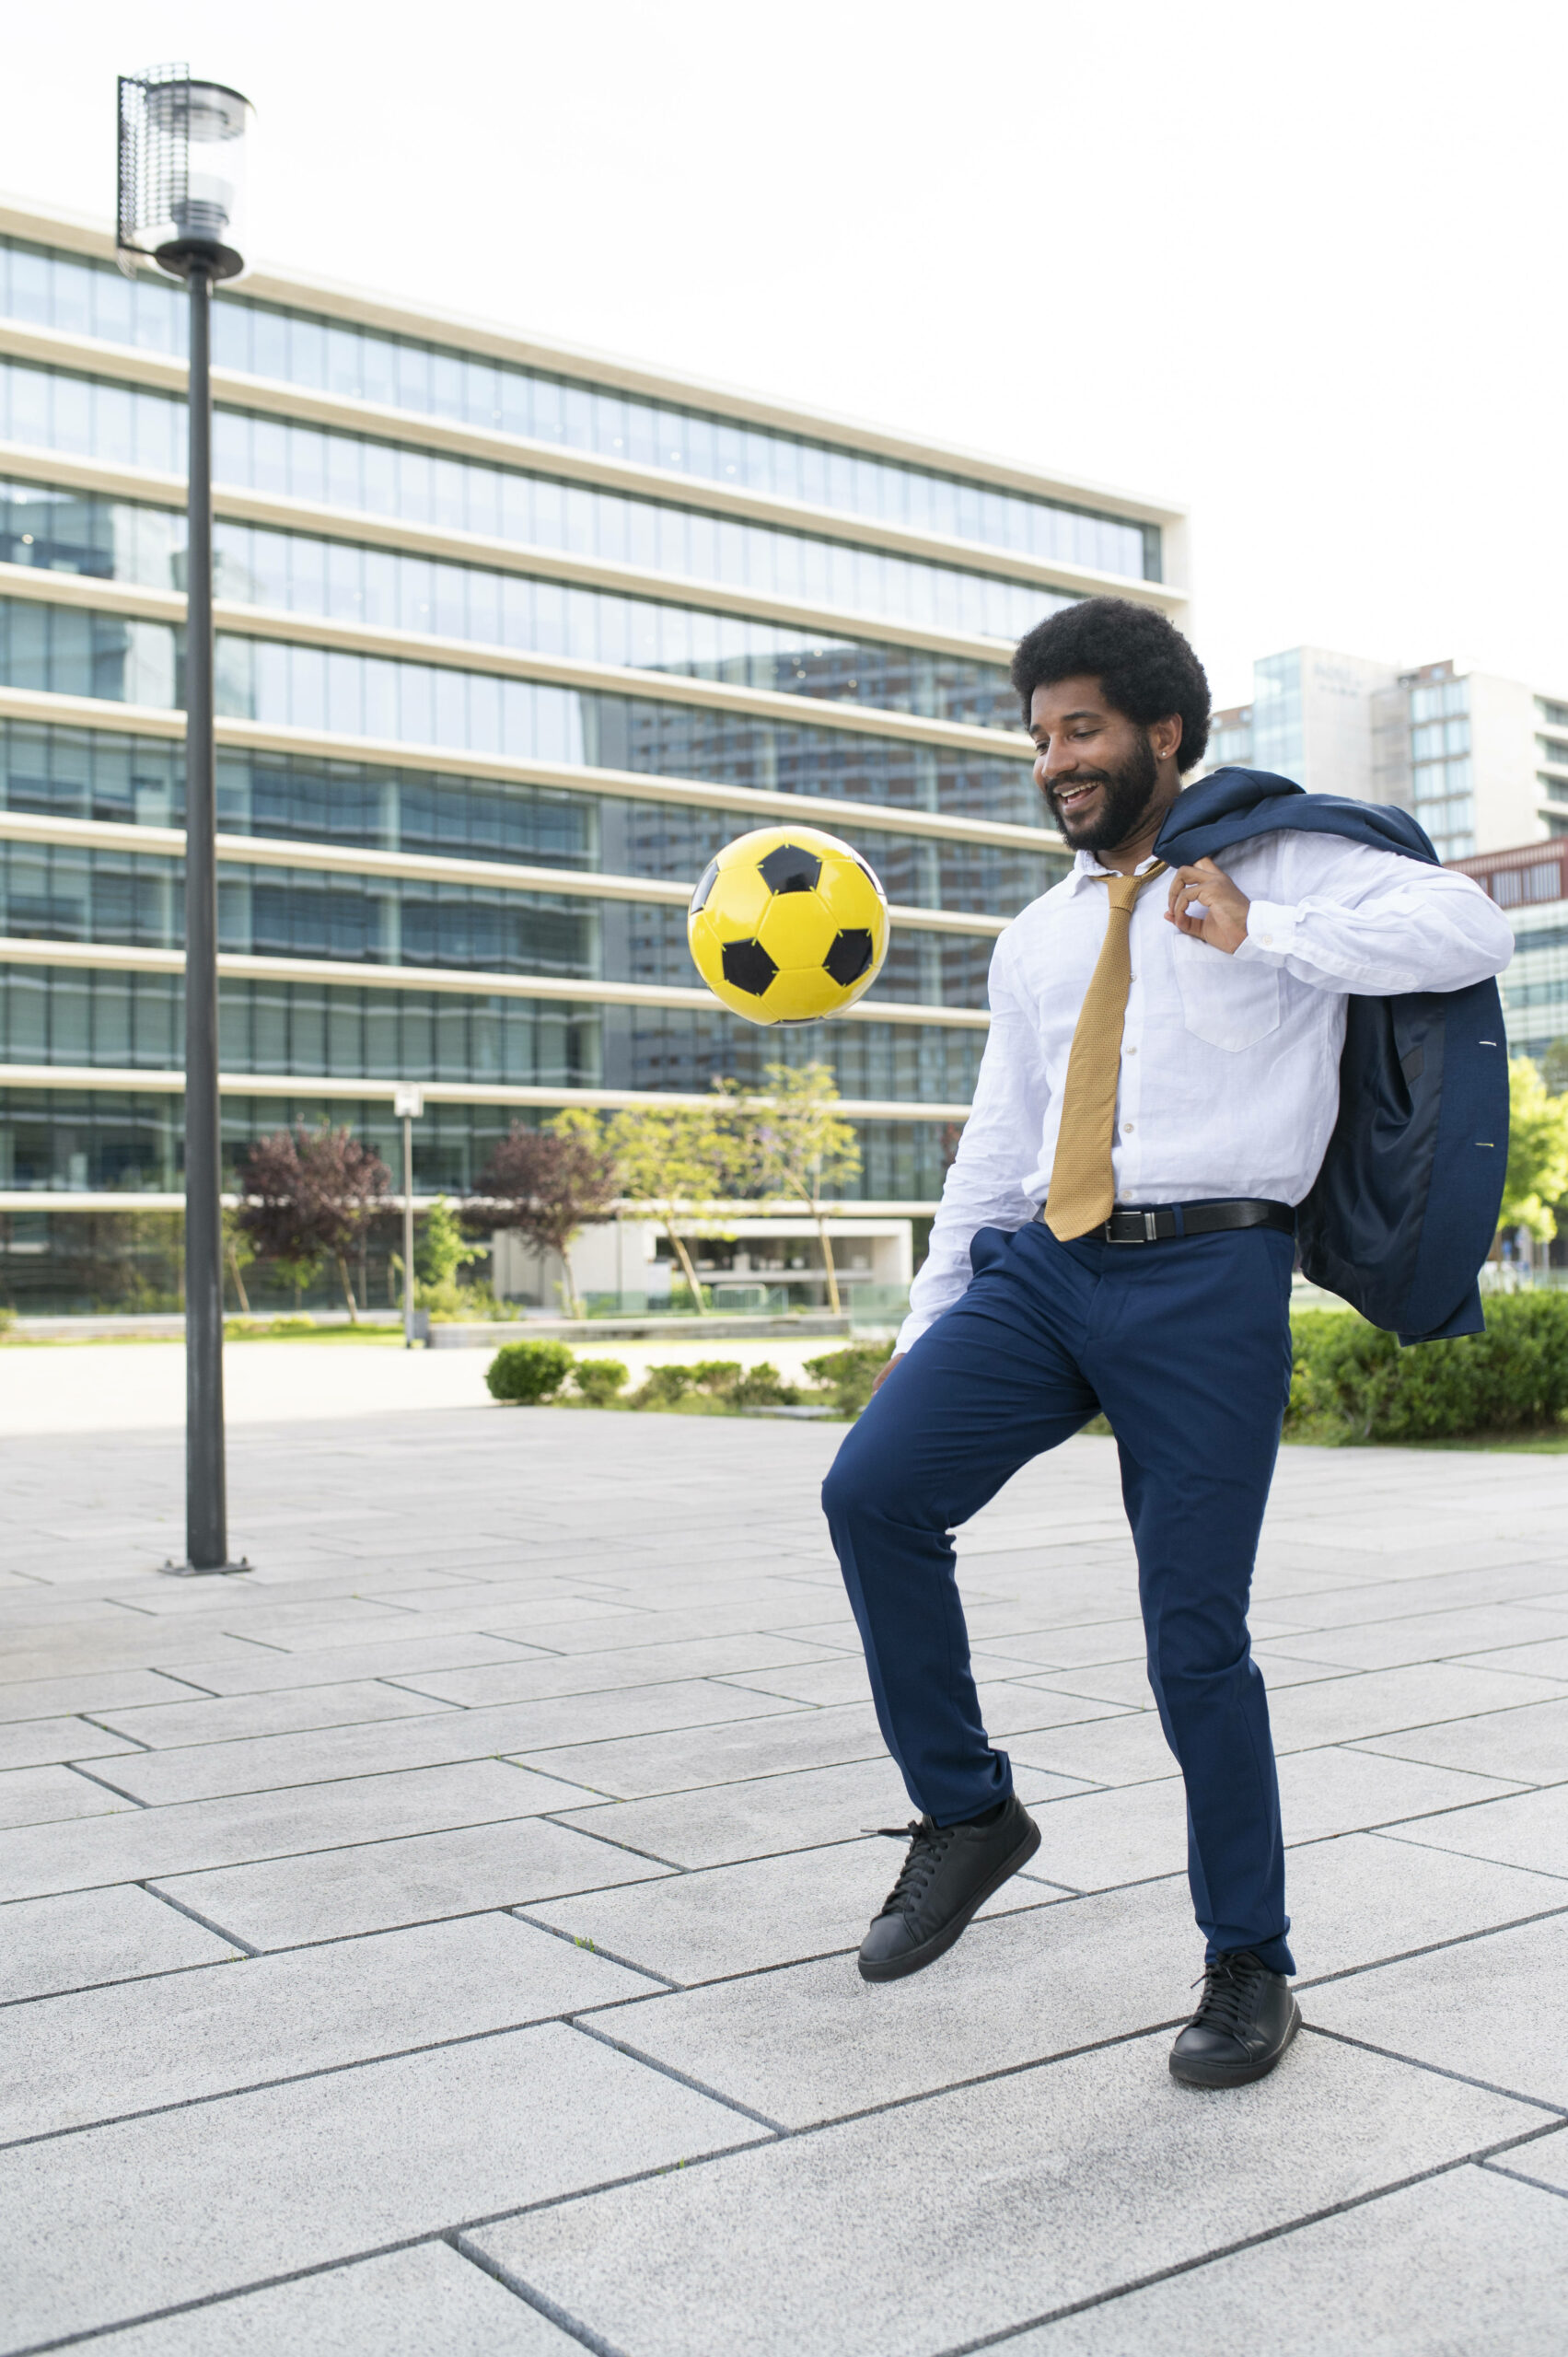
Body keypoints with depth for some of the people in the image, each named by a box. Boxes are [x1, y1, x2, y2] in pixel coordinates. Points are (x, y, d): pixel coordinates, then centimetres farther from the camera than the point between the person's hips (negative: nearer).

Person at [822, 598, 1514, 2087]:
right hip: (1039, 1267, 5)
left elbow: (1471, 930, -9)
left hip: (1205, 1275, -5)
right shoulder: (1035, 940, 21)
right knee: (872, 1490, -16)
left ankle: (1249, 1966, 17)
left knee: (1195, 1637, -3)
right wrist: (928, 1320, 18)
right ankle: (967, 1811, 5)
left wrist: (1260, 939, -11)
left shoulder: (1280, 865, 6)